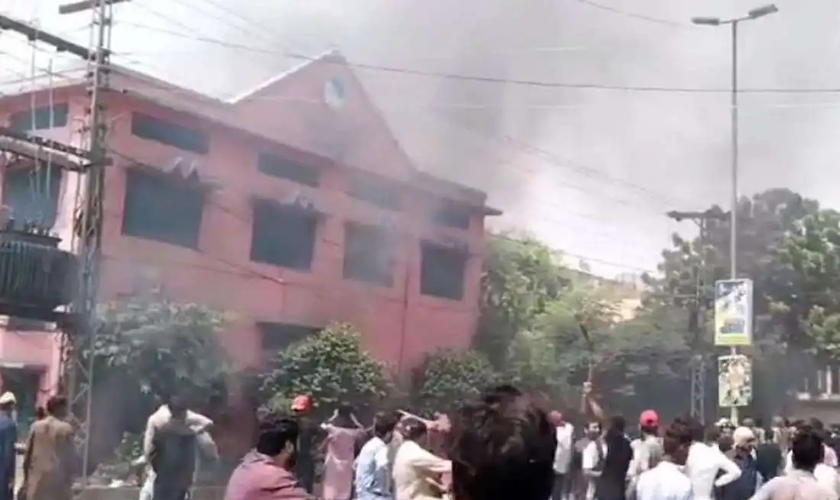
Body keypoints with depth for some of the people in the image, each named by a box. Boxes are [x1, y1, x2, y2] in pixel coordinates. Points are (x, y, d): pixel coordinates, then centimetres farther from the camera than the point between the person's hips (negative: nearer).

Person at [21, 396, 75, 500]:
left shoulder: (36, 426, 5)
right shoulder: (66, 428, -6)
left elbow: (27, 454, 7)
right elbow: (69, 457, -5)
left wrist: (26, 478, 14)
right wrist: (69, 482, 1)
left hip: (36, 480, 4)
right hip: (57, 480, -4)